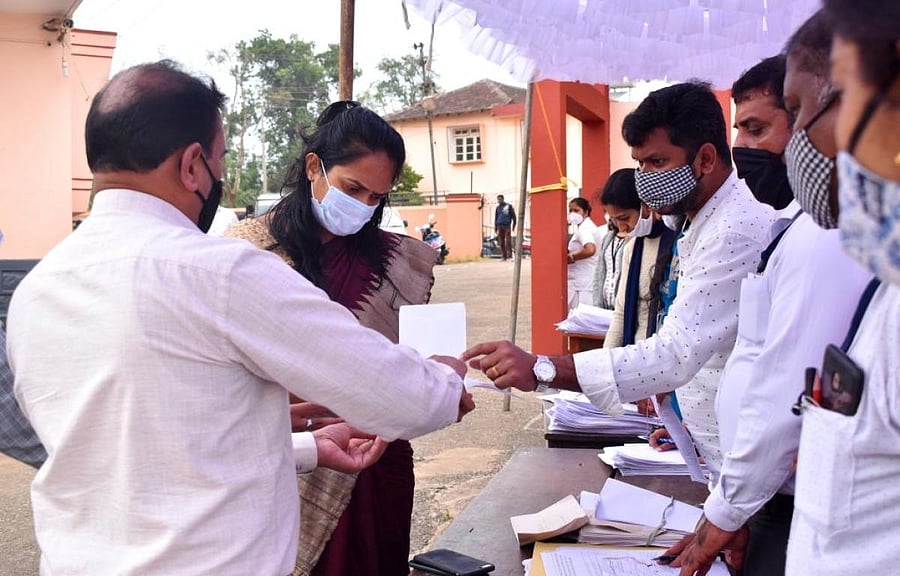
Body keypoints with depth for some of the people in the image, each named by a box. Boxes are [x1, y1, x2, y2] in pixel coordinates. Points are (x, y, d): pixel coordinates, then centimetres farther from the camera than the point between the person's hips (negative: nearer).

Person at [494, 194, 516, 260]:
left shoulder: (508, 206, 3)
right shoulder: (497, 208, 16)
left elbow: (513, 216, 4)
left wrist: (513, 225, -1)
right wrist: (495, 227, 17)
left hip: (507, 226, -4)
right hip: (500, 226, 4)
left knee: (508, 241, -10)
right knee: (501, 242, 2)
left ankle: (509, 256, -10)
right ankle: (503, 256, 5)